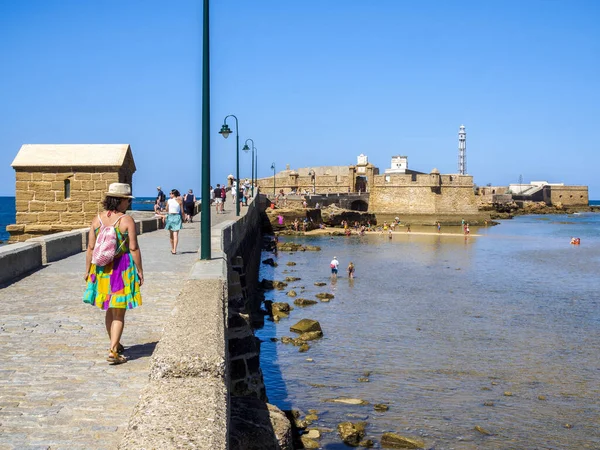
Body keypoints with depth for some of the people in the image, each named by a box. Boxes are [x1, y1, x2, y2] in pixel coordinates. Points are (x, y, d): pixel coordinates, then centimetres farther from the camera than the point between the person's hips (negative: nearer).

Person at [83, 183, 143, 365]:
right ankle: (113, 352, -4)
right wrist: (140, 270, -5)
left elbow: (90, 247, 2)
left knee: (110, 310, 20)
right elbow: (134, 249, -13)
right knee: (119, 313, 2)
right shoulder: (127, 220, -12)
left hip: (102, 269, 5)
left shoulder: (97, 219, 1)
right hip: (122, 269, -5)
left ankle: (115, 345, 35)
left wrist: (87, 270, 11)